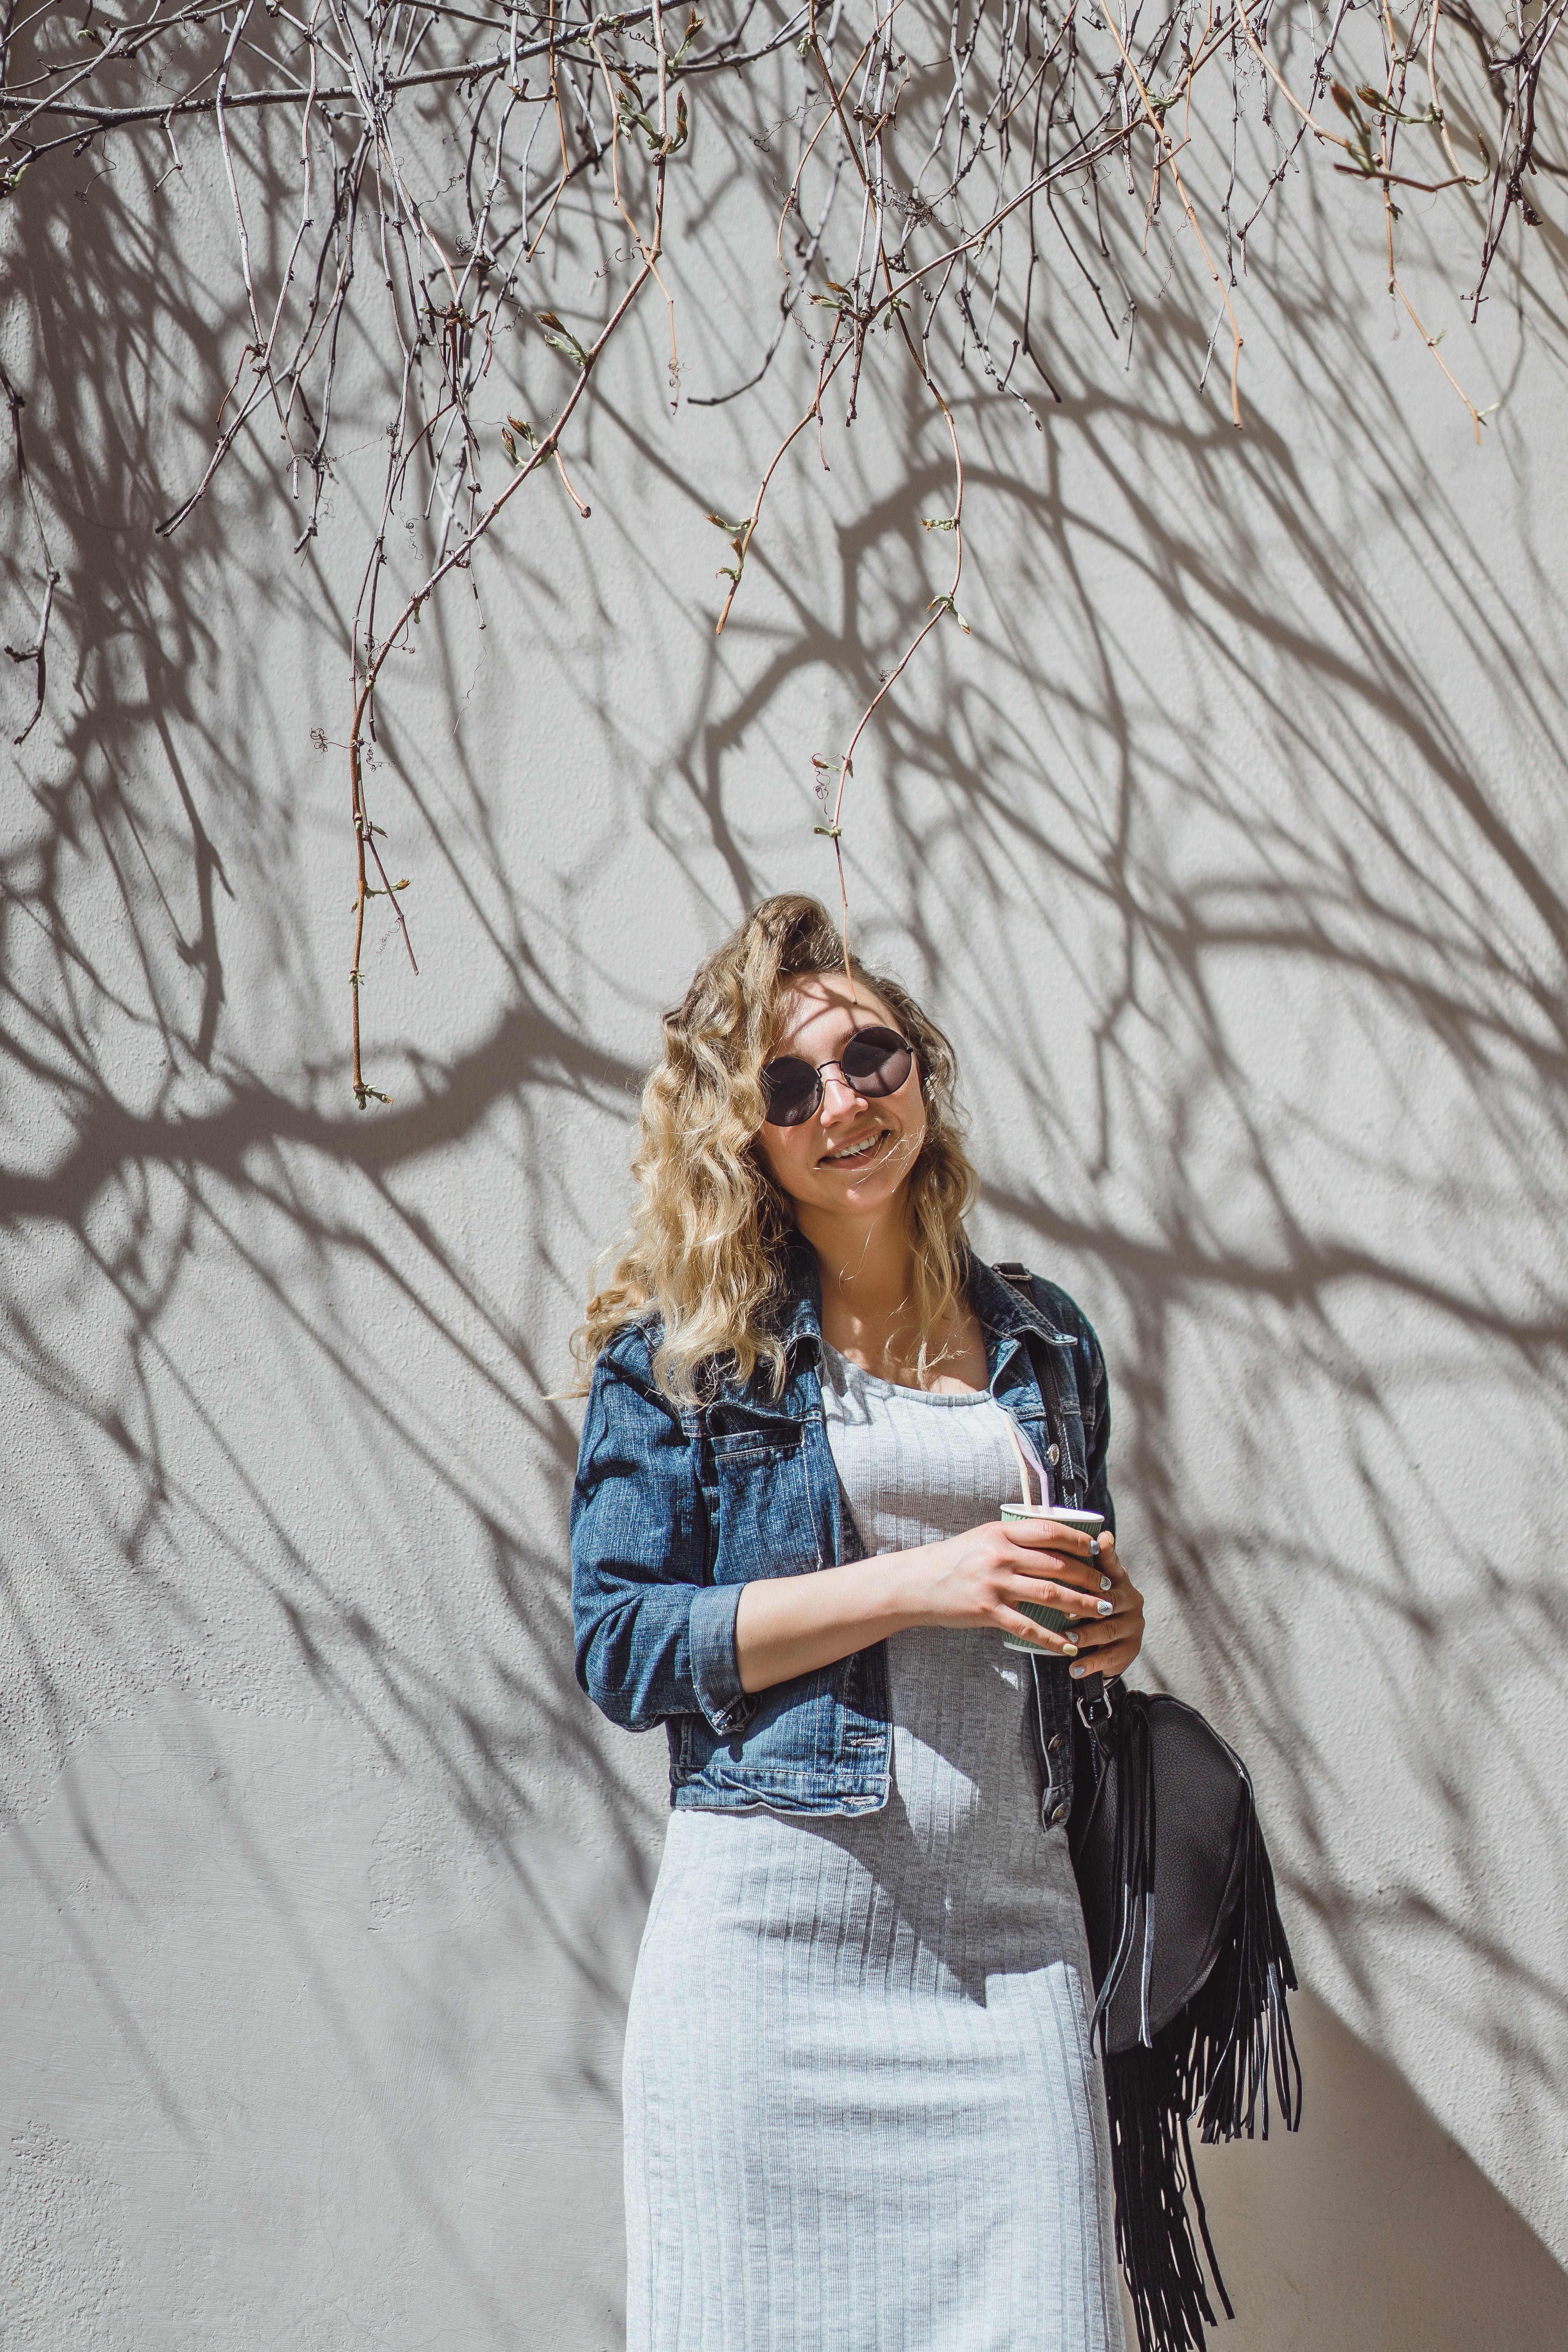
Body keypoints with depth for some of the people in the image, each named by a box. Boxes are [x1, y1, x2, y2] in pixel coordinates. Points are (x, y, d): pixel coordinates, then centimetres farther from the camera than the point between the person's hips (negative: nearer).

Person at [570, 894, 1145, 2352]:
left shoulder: (1043, 1342, 13)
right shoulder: (681, 1346, 1)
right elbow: (619, 1645, -6)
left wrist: (1109, 1624, 1)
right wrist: (916, 1584, -14)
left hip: (1014, 1922, 3)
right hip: (774, 1918, -3)